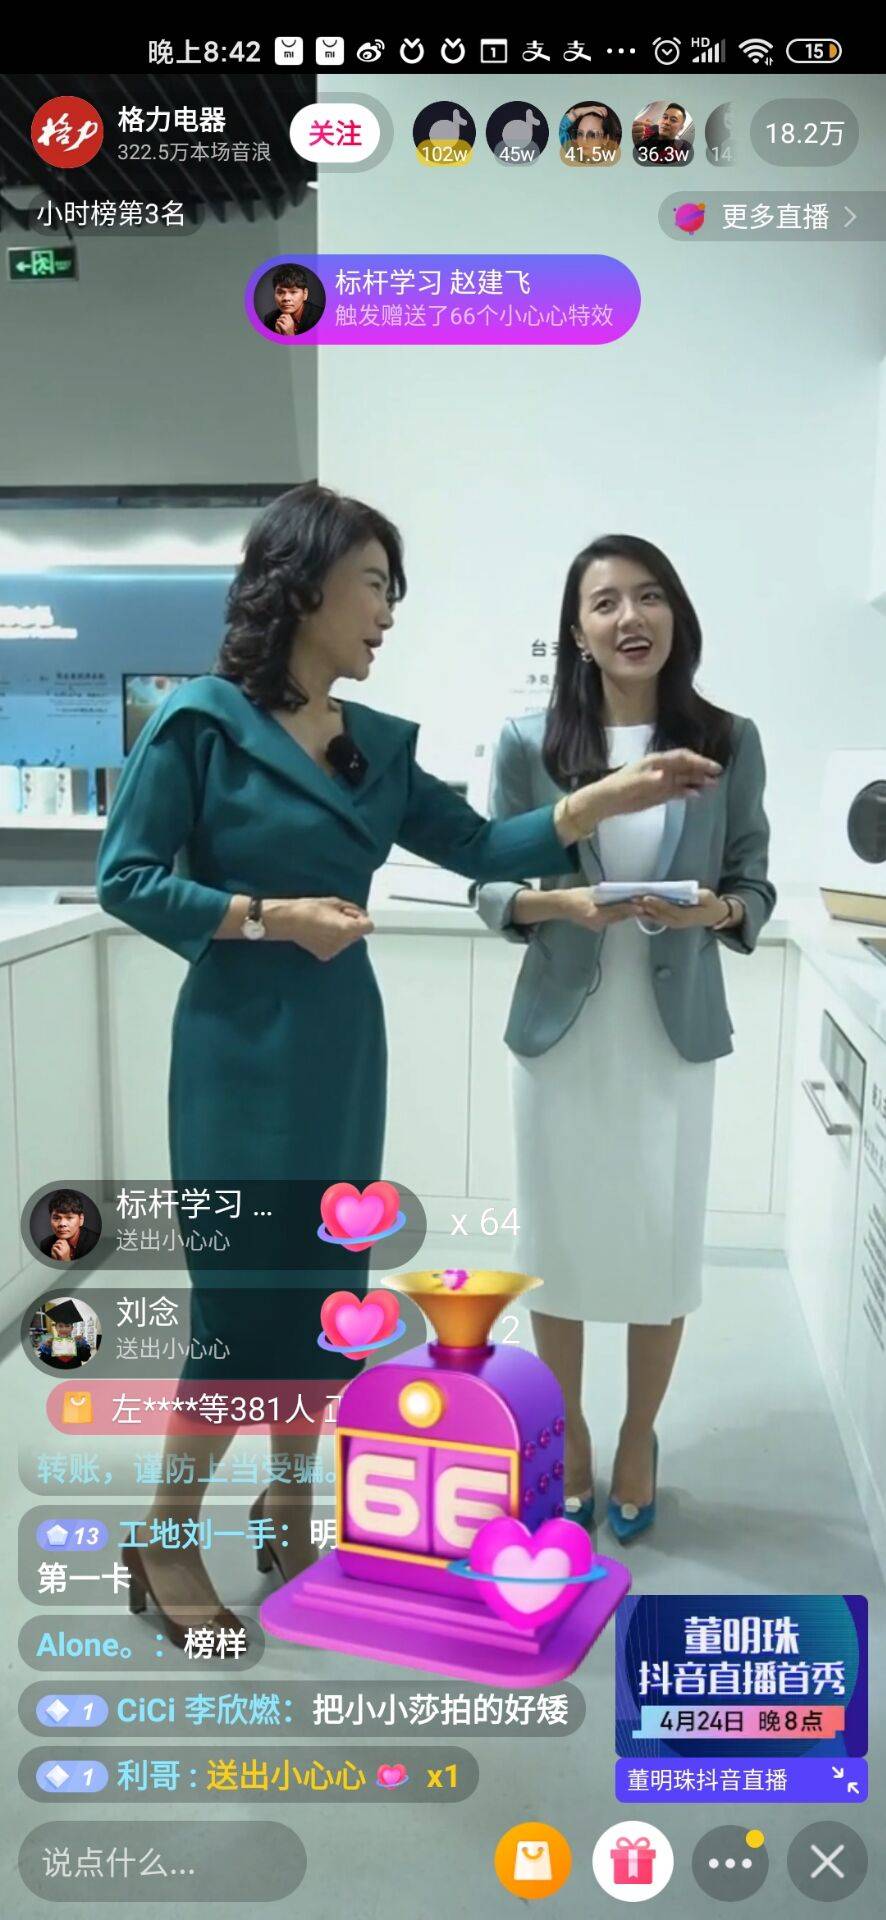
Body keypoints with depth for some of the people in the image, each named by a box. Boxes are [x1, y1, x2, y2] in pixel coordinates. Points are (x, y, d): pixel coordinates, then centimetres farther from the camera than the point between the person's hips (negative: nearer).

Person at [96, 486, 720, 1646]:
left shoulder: (377, 743, 8)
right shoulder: (202, 719, -9)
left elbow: (480, 848, 7)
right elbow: (126, 877, -9)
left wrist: (611, 795, -3)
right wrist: (269, 916, -17)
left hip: (344, 1044, 6)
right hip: (242, 1049, -6)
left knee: (328, 1282, 13)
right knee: (246, 1294, -1)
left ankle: (288, 1503, 33)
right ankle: (165, 1540, 20)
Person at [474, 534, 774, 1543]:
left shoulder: (728, 742, -2)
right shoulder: (529, 742, -4)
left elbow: (754, 888, 3)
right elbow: (490, 887, 0)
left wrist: (713, 909, -18)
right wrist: (558, 902, -19)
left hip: (674, 1034, 0)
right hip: (561, 1031, 0)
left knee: (664, 1243, 10)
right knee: (560, 1240, 11)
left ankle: (637, 1442, 34)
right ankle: (567, 1436, 35)